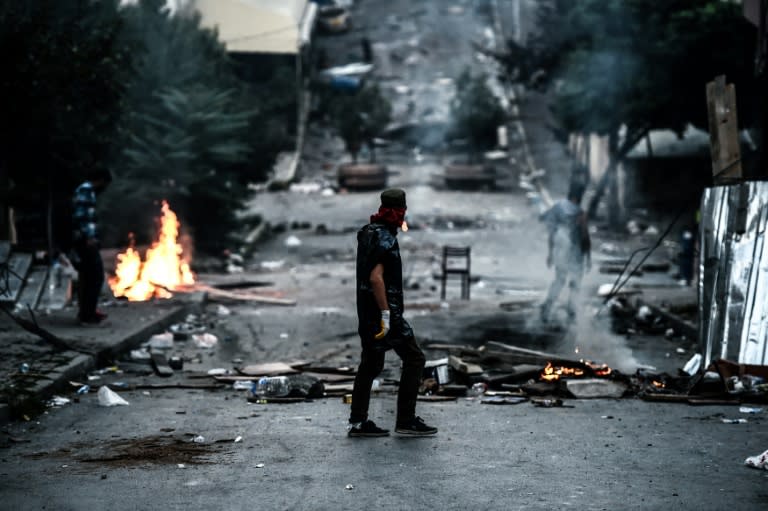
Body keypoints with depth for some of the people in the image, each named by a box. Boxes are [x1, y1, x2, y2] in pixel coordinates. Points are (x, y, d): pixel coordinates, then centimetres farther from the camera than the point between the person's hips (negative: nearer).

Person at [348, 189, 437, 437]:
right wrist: (386, 314, -25)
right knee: (414, 359, -2)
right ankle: (406, 420, -2)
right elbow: (376, 278, -26)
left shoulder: (368, 231, 10)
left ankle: (358, 422, 13)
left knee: (370, 365, 12)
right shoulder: (384, 238, -18)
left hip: (367, 313, 9)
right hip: (383, 311, -9)